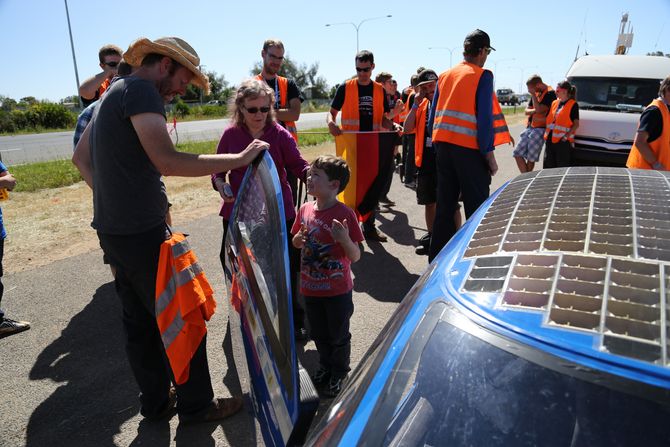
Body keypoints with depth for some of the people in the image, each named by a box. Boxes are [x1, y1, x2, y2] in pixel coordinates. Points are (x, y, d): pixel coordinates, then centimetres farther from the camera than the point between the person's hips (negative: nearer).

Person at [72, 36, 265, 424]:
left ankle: (156, 401, 32)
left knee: (140, 320, 17)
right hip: (142, 233, -10)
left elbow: (81, 157, 24)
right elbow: (167, 161, -28)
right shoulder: (140, 90, -14)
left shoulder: (115, 93, 17)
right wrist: (240, 158, -22)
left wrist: (114, 198, 16)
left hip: (113, 228, 10)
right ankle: (196, 405, 18)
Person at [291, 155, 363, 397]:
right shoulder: (305, 209, -3)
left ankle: (340, 373, 39)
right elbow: (296, 243, 12)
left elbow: (355, 257, -18)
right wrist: (298, 239, -10)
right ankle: (325, 366, 47)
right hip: (311, 287, 5)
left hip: (337, 290, -5)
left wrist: (344, 239, -36)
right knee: (318, 334, 23)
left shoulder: (344, 213, -19)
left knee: (338, 336, 15)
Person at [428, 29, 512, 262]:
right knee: (476, 207, 1)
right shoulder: (483, 76, -4)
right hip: (469, 148, -6)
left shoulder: (445, 75, 14)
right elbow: (484, 116, -11)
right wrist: (489, 153, -8)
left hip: (443, 145, 6)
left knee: (445, 203, 12)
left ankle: (438, 255, 19)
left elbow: (434, 113, 14)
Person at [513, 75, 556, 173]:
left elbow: (539, 109, -21)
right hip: (529, 127, 8)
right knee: (517, 154, 2)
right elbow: (526, 111, 12)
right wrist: (535, 110, -10)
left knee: (531, 159, -4)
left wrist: (533, 94, -15)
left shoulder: (550, 93, -10)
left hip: (540, 129, -8)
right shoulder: (536, 93, 14)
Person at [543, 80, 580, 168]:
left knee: (562, 167, -3)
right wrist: (546, 133, 9)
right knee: (547, 166, 9)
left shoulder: (573, 105, -3)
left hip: (563, 141, -6)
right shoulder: (554, 103, 15)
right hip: (550, 139, 6)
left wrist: (567, 135, -17)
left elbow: (576, 124, -5)